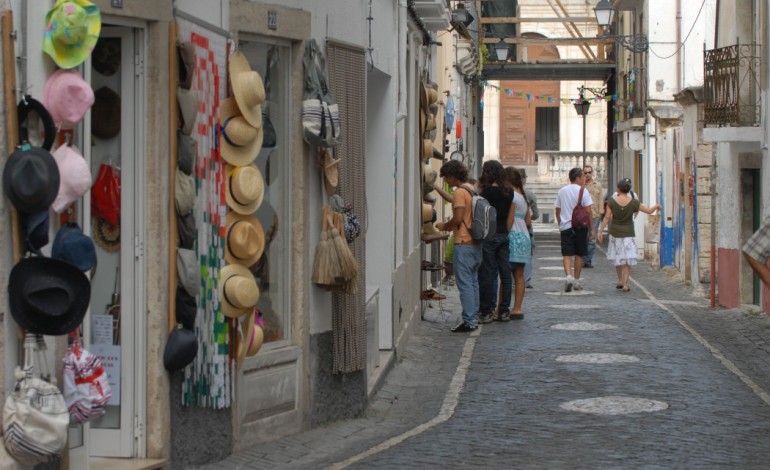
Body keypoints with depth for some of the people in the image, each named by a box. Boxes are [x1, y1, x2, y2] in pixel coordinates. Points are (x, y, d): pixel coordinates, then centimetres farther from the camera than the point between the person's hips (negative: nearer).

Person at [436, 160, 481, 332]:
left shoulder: (460, 192, -14)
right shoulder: (472, 190, 13)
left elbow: (458, 218, -20)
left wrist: (444, 226, -4)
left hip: (464, 244, -9)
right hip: (477, 242, 9)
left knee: (465, 283, -6)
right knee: (473, 281, 14)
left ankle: (469, 321, -7)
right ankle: (473, 317, 18)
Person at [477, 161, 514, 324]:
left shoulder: (488, 191, -12)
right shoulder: (509, 192, 7)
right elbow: (511, 217, 10)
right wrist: (505, 232, 15)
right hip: (504, 235, 6)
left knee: (487, 274, -2)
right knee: (505, 272, 8)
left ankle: (486, 312, -1)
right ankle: (504, 310, 11)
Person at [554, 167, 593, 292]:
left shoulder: (562, 191, 8)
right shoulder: (582, 191, -6)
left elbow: (557, 210, 12)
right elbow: (588, 212, -8)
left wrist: (560, 224, 24)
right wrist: (591, 229, -3)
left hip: (565, 226, 2)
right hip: (580, 226, -2)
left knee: (567, 254, -2)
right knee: (579, 255, 10)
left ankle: (568, 276, -24)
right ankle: (576, 281, 16)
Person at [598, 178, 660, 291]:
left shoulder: (612, 201, -10)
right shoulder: (633, 202, -9)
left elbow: (607, 217, -9)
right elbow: (648, 211, -2)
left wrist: (601, 231, -3)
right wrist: (656, 206, 19)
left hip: (615, 233, 1)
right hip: (628, 234, -1)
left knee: (617, 258, 18)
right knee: (628, 260, 4)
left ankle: (620, 281, 27)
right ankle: (625, 284, -2)